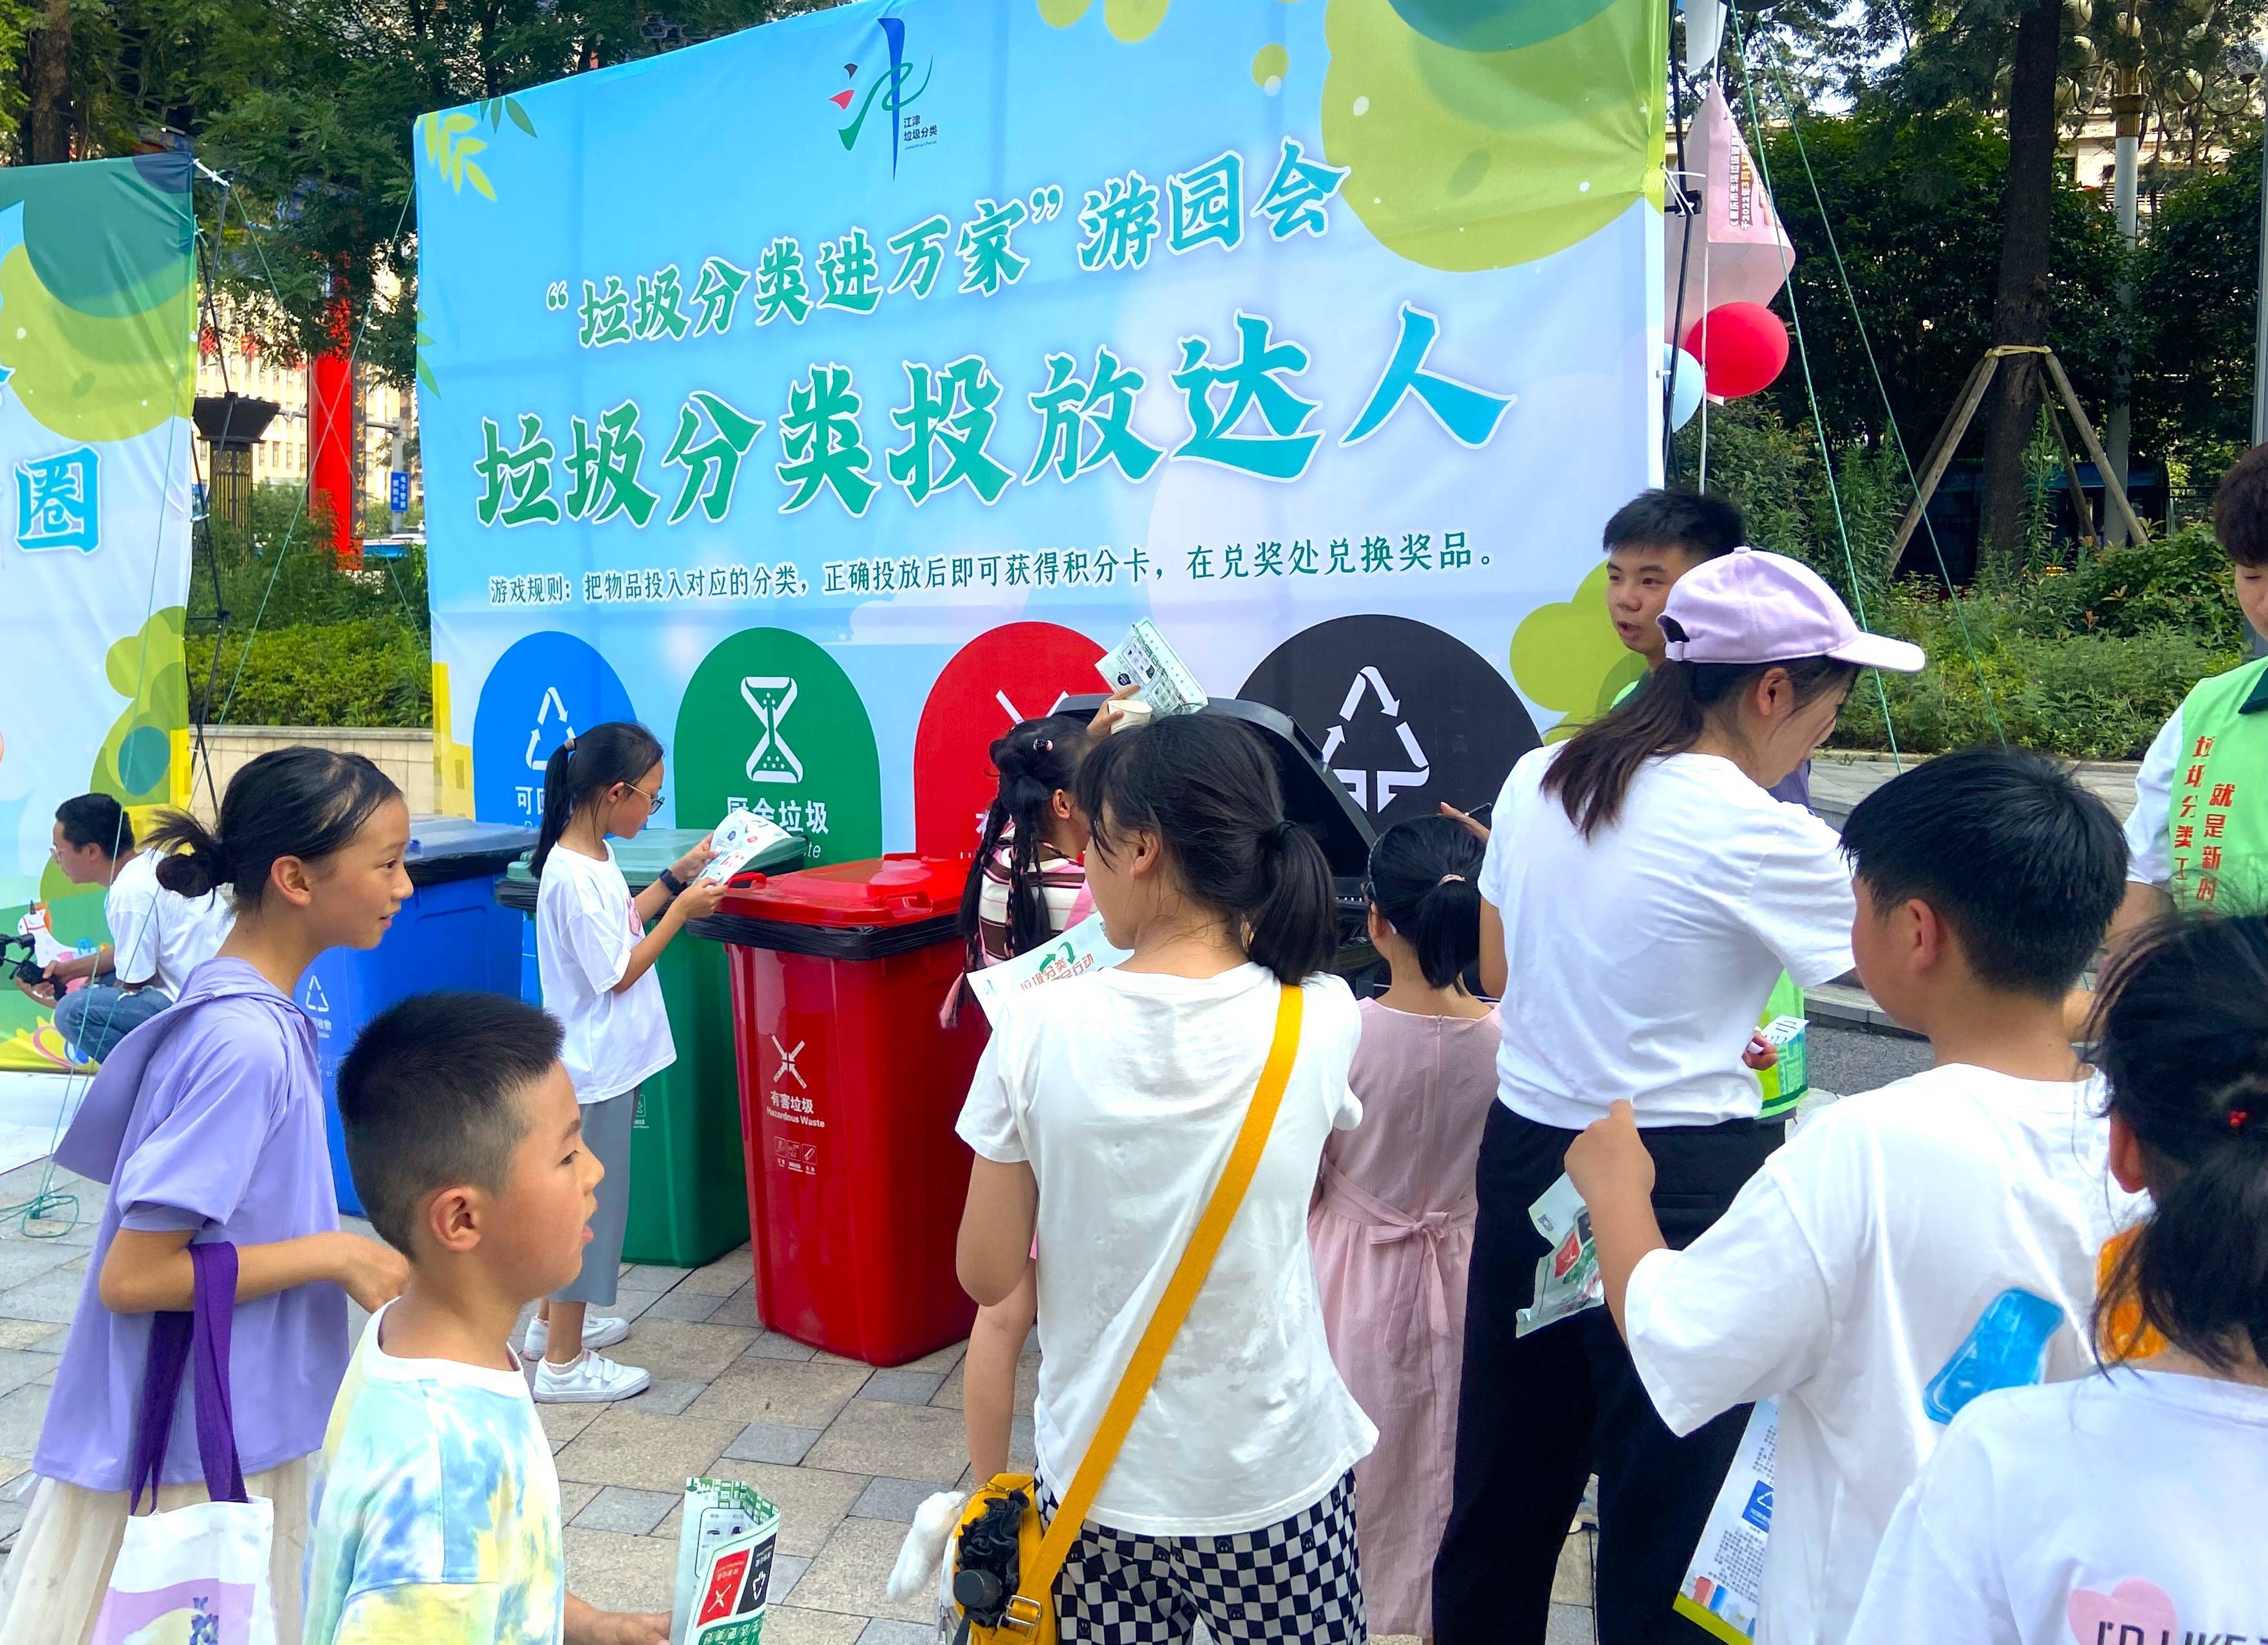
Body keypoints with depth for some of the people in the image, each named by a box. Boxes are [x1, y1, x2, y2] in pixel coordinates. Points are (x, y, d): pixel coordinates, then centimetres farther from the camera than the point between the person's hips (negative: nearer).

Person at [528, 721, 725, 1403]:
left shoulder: (591, 855, 4)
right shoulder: (575, 878, -25)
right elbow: (620, 974, -21)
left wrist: (674, 879, 9)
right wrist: (681, 910, -16)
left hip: (598, 1061, 10)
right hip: (595, 1068, -10)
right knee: (589, 1203, 0)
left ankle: (554, 1321, 36)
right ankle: (563, 1363, 12)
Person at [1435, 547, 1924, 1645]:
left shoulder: (1539, 780, 2)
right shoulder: (1760, 838, -16)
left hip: (1526, 1148, 7)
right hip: (1679, 1184, -6)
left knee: (1506, 1472, 20)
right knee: (1670, 1504, 10)